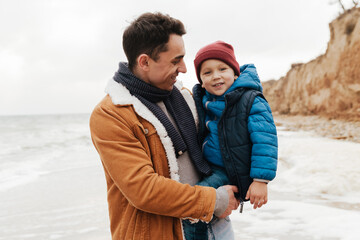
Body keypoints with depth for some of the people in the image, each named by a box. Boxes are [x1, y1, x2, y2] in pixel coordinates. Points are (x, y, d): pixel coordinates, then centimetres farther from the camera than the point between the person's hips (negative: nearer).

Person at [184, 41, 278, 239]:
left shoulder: (251, 101, -14)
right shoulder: (201, 101, 5)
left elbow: (265, 141, -17)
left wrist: (260, 180, -19)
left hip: (232, 174, -7)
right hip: (208, 167, 8)